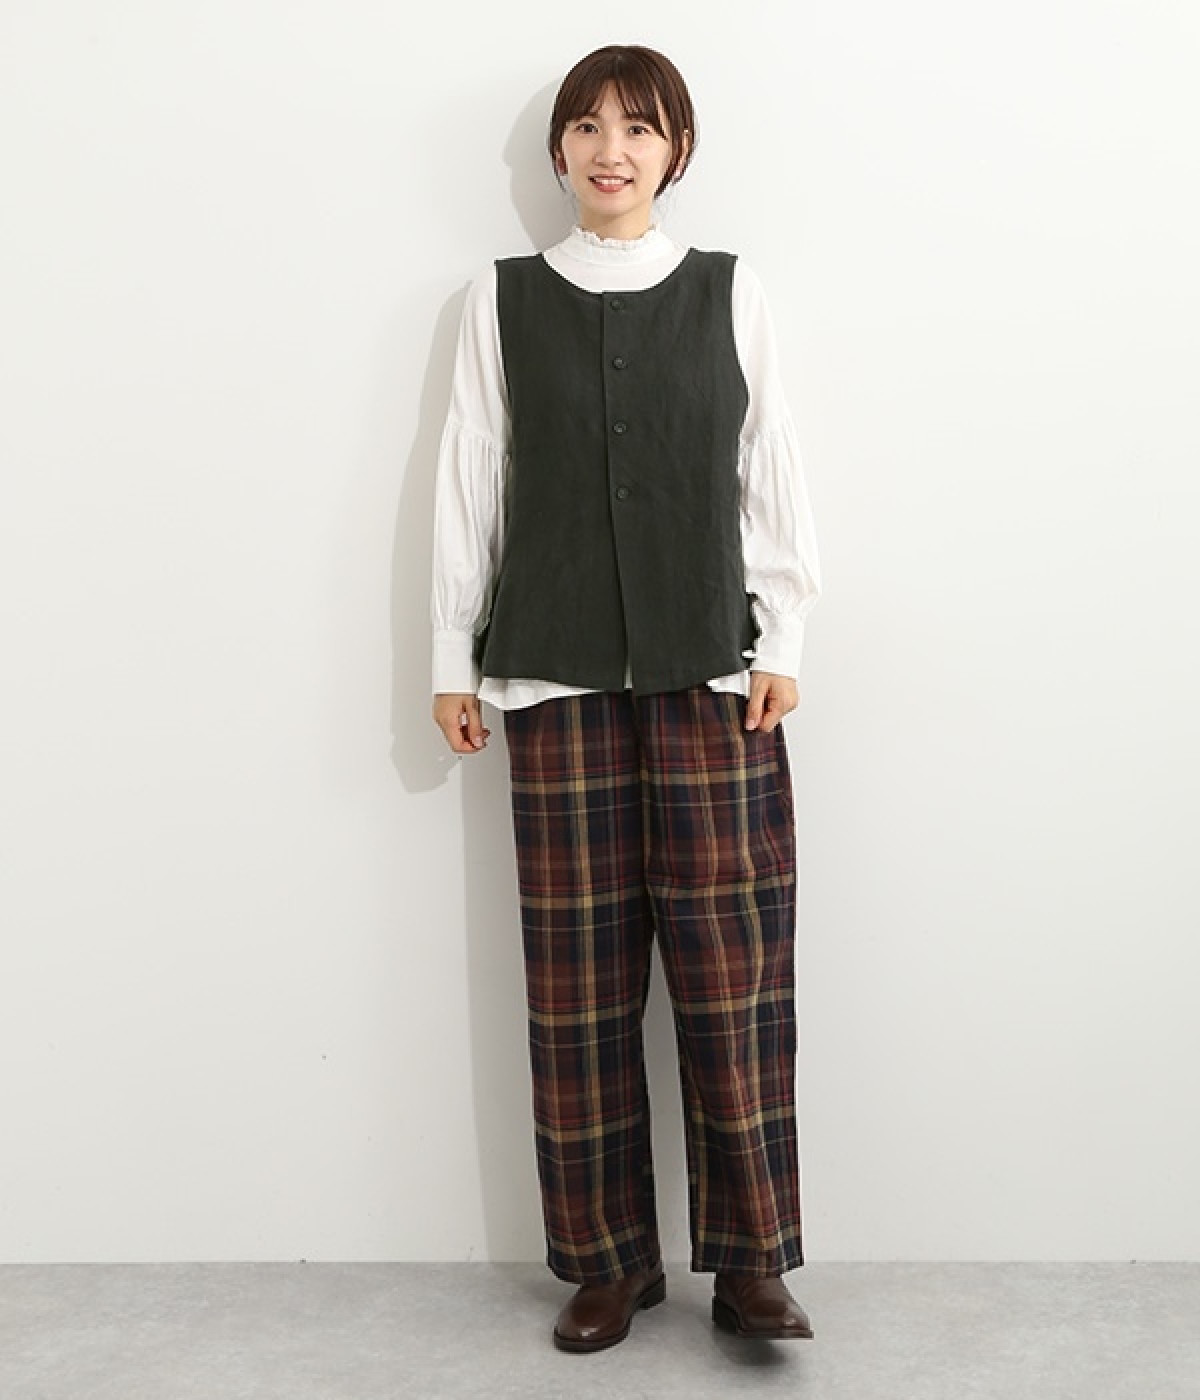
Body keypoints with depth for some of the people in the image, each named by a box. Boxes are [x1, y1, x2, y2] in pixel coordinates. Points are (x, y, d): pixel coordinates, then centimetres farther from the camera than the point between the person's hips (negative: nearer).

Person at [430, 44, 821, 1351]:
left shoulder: (728, 291, 9)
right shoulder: (502, 299, 10)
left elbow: (772, 473, 7)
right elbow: (469, 480, 8)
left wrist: (782, 642, 0)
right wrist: (452, 658, 5)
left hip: (710, 667, 0)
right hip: (557, 669, 1)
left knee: (732, 967, -1)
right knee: (578, 974, 3)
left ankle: (749, 1260, 12)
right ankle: (608, 1262, 16)